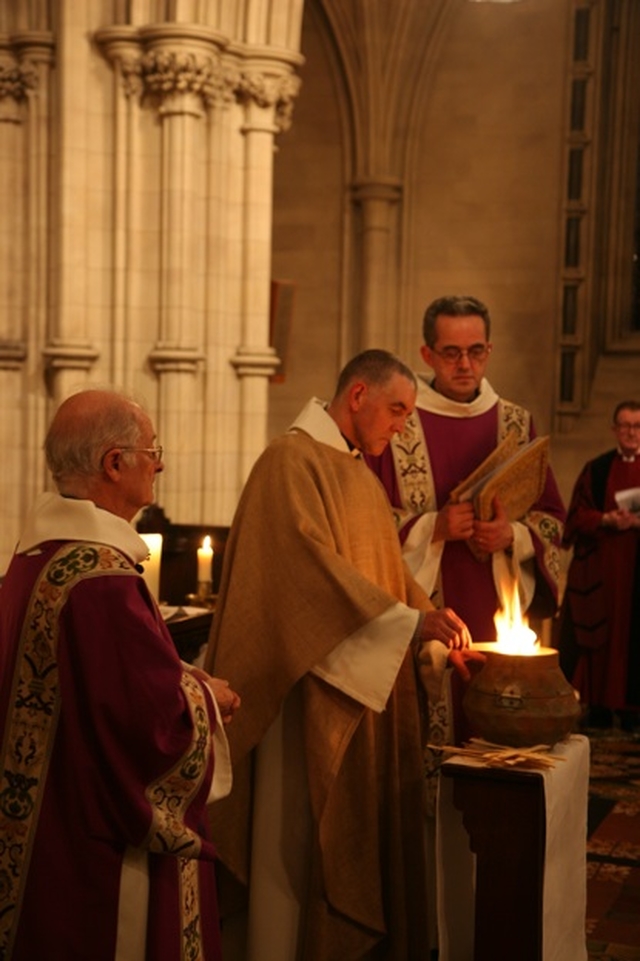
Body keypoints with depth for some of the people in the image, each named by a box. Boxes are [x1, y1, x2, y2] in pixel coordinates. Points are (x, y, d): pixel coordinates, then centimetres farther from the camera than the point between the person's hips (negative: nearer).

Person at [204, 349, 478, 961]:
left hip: (367, 691, 9)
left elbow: (387, 572, 16)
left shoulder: (361, 474, 17)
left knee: (362, 830, 11)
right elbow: (311, 565, -22)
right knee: (301, 836, -1)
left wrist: (435, 635, 1)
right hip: (314, 688, -9)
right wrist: (410, 621, -25)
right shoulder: (292, 461, -11)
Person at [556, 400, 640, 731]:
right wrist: (607, 520, -14)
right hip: (600, 569, 0)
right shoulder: (596, 469, 8)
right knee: (599, 632, -1)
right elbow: (577, 516, 3)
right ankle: (599, 705, 5)